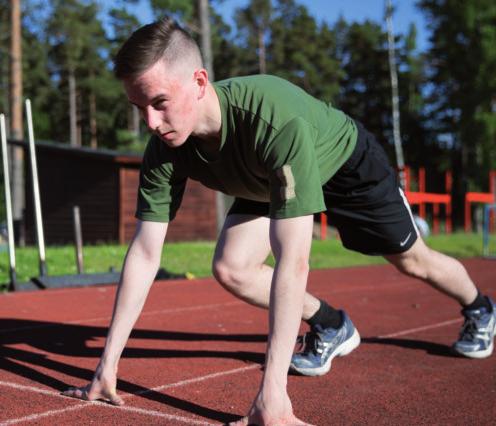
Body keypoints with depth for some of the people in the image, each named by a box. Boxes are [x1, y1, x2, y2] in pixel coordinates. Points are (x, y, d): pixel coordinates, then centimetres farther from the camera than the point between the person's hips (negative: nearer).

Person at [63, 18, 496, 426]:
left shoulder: (278, 120, -49)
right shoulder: (164, 151, -31)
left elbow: (293, 261, -53)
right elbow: (144, 253, -26)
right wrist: (108, 364, -29)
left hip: (347, 164, -4)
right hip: (267, 183, 4)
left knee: (412, 260, 12)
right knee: (231, 269, -13)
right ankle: (331, 327, 12)